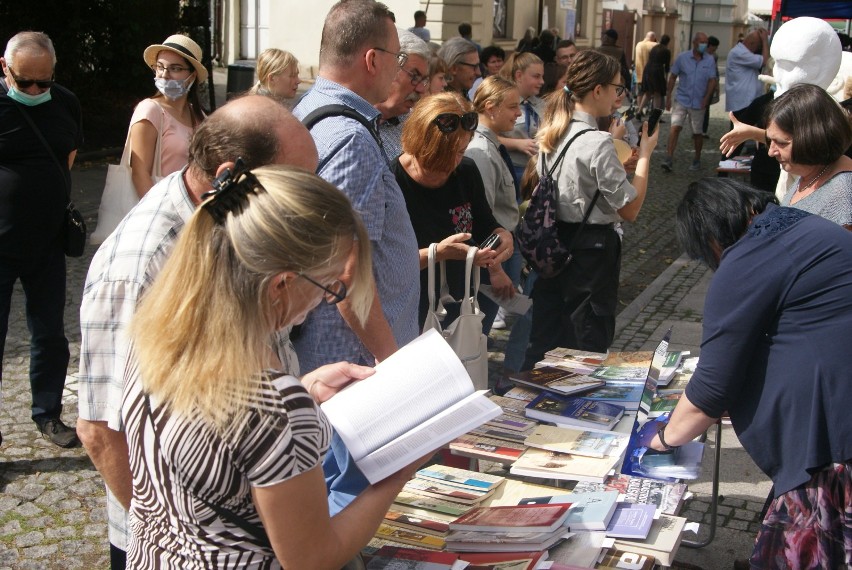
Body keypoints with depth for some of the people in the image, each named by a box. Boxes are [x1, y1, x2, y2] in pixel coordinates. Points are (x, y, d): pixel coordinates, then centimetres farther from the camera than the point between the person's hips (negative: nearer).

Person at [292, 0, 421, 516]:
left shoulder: (305, 115, 10)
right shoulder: (351, 140, -22)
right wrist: (388, 357, -20)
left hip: (312, 350, 10)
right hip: (354, 358, -10)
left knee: (322, 487, 23)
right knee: (354, 498, 3)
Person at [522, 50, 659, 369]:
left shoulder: (550, 133, 3)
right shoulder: (597, 142, -20)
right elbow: (630, 210, -16)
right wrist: (645, 154, -8)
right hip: (591, 250, -7)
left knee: (545, 335, 17)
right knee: (588, 343, 6)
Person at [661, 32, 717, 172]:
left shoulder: (710, 60, 0)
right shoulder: (682, 57, -2)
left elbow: (712, 80, 0)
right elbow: (673, 77, 3)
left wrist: (706, 98, -12)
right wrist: (668, 97, -1)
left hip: (698, 103, 1)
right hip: (681, 99, -1)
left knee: (697, 133, 10)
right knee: (675, 127, -14)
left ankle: (697, 160, 25)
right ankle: (668, 158, -16)